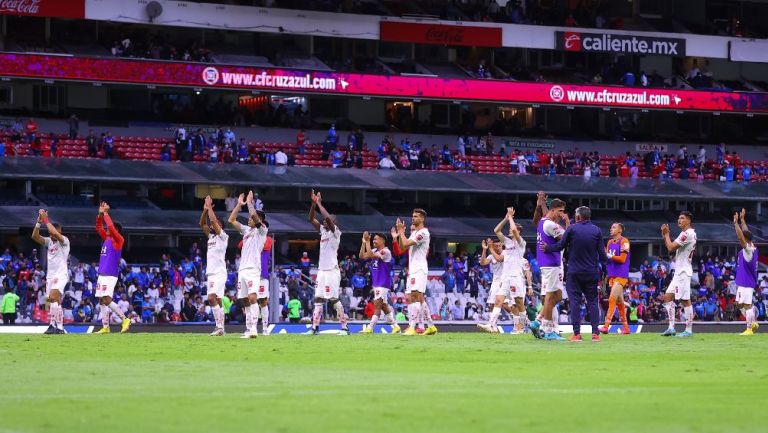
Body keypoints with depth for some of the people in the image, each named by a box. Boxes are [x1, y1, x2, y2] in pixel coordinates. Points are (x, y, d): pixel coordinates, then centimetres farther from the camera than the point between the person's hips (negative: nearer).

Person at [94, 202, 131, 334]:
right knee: (102, 301, 6)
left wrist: (106, 214, -9)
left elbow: (111, 226, -19)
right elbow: (98, 227, 21)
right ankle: (105, 327, 8)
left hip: (110, 275, -9)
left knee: (107, 299, -18)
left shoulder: (118, 240, -6)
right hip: (102, 274, 9)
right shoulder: (106, 239, 16)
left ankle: (125, 319, -12)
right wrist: (100, 214, 8)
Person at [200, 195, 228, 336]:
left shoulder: (222, 236, -4)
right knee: (216, 301, 7)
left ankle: (220, 326, -23)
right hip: (211, 272, 9)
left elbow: (214, 221, -14)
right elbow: (202, 224, 18)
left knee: (212, 298, -21)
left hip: (219, 273, -9)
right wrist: (205, 209, 8)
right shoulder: (211, 236, 18)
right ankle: (220, 328, 7)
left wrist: (210, 207, -5)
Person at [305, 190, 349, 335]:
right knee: (318, 299, 5)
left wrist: (319, 203, -15)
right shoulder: (323, 231, 14)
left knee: (334, 299, -9)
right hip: (321, 269, 8)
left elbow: (328, 217, -24)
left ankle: (344, 327, -4)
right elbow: (311, 219, 14)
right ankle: (315, 328, 5)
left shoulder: (335, 232, -8)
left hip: (332, 270, -8)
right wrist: (313, 203, 2)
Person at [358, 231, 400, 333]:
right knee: (384, 306, 12)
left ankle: (370, 328, -13)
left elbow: (371, 255, -27)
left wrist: (367, 242, -22)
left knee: (377, 305, -10)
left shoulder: (385, 251, -15)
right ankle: (395, 326, 19)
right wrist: (364, 242, -2)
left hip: (383, 283, -9)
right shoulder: (375, 251, 11)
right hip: (376, 282, 9)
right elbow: (362, 256, 7)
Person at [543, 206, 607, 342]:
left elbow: (560, 246, 1)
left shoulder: (572, 229, -6)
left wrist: (548, 248, 18)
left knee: (575, 301, 2)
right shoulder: (596, 231, 1)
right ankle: (595, 333, -1)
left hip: (574, 272, -2)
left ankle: (577, 333, -4)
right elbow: (602, 253, 2)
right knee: (593, 301, 7)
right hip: (592, 272, 2)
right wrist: (604, 267, 17)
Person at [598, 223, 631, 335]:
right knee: (619, 302, 11)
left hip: (621, 276, -8)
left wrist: (609, 256, -16)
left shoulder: (624, 242, -8)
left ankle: (606, 325, -22)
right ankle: (625, 327, 17)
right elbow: (606, 257, 16)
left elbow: (622, 259, -15)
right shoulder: (610, 242, 16)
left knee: (612, 299, -16)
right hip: (612, 275, 8)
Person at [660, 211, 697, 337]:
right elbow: (671, 248, 21)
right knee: (668, 296, 10)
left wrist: (666, 235, -3)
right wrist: (664, 236, 9)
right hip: (679, 271, 11)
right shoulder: (685, 234, 18)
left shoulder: (688, 234, -15)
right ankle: (671, 327, 8)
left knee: (685, 300, -7)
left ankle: (689, 330, -5)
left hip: (683, 272, -11)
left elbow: (671, 248, -18)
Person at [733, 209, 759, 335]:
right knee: (740, 304, 16)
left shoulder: (748, 249, -17)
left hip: (747, 282, -10)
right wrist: (742, 219, 21)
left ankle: (749, 329, -4)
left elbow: (741, 237, -28)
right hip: (743, 281, 10)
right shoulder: (752, 247, 7)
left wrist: (736, 223, -23)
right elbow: (746, 233, 18)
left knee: (747, 305, -6)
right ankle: (753, 323, 18)